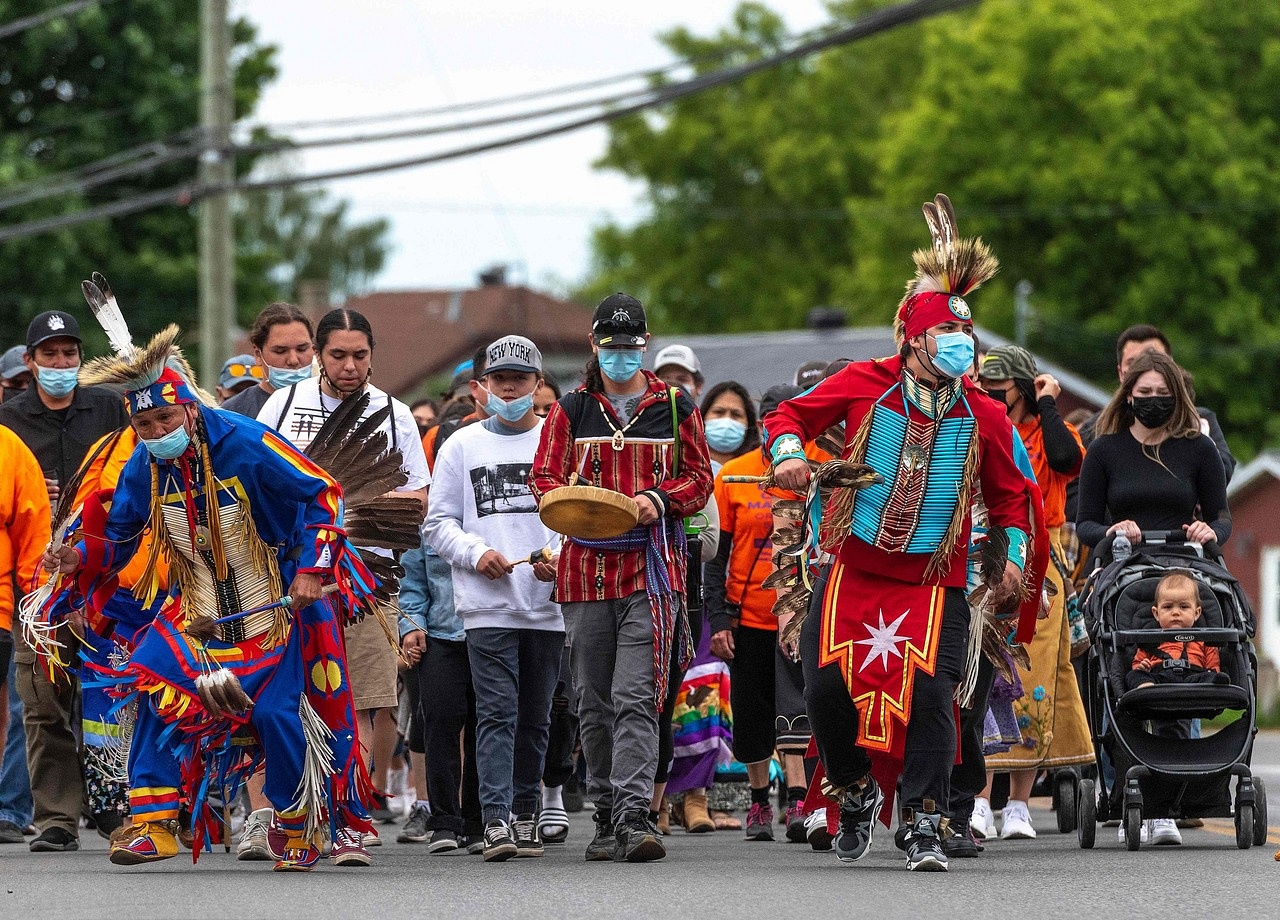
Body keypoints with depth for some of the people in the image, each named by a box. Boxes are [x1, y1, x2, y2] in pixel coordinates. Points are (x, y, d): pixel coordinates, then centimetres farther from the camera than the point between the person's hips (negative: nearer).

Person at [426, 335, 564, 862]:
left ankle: (526, 815, 20)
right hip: (487, 605, -1)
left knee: (535, 717, 9)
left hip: (547, 605, 1)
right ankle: (496, 820, -17)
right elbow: (439, 523, 9)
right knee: (496, 713, -11)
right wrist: (477, 553, -9)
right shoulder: (462, 446, 10)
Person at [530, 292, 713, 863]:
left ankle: (634, 816, -20)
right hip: (586, 568, 3)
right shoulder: (571, 411, 11)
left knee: (636, 698, -14)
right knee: (595, 702, 7)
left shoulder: (673, 407, 9)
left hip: (652, 566, -2)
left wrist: (658, 500, -10)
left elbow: (699, 479, 10)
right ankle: (607, 816, 17)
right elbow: (543, 478, 8)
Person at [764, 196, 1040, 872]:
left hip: (933, 582, 0)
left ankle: (923, 824, -6)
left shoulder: (982, 416, 3)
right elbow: (789, 414, 8)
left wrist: (1015, 555, 4)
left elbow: (1010, 492, 16)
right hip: (854, 569, 0)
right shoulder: (866, 384, -1)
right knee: (827, 686, -3)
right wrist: (788, 452, -13)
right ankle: (855, 791, 23)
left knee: (928, 693, -13)